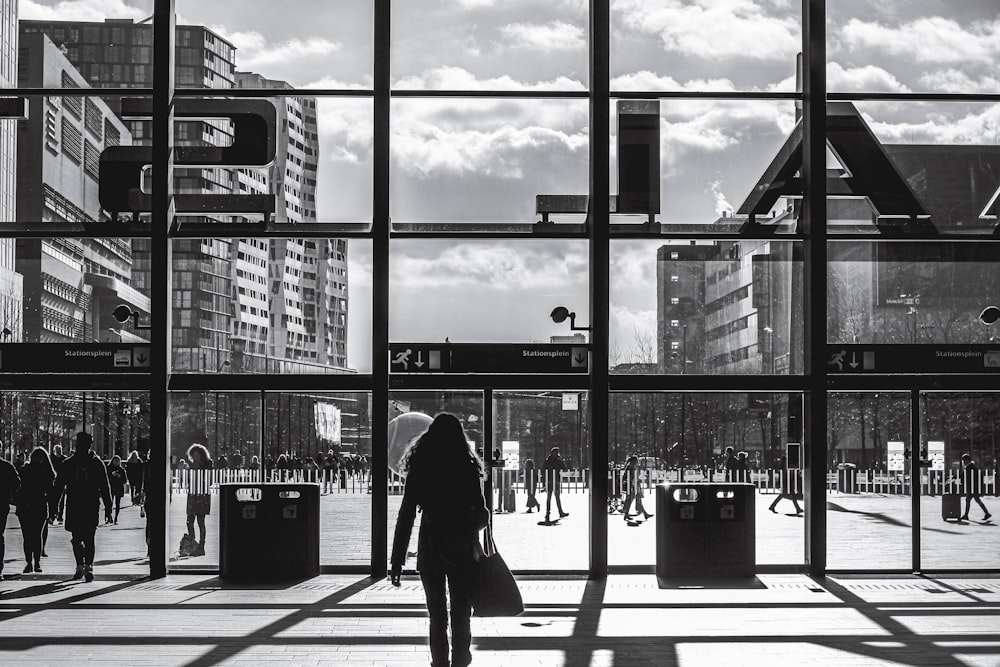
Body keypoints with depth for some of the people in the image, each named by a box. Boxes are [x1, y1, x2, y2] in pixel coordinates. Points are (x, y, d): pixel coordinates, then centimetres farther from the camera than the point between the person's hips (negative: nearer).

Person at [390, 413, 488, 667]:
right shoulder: (468, 469, -5)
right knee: (461, 617, 8)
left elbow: (405, 517, -4)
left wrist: (397, 560, -1)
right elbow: (481, 515, -4)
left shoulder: (418, 470, -3)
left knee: (437, 618, 12)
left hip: (430, 552, 1)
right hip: (463, 553, -1)